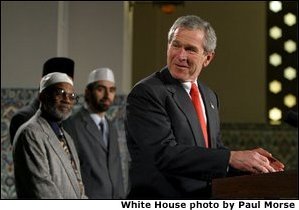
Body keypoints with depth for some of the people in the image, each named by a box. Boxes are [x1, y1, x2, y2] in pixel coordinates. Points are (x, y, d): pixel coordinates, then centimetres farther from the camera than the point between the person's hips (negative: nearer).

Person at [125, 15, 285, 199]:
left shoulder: (209, 96, 15)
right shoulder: (146, 93, -9)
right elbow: (165, 154, -18)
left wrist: (250, 160, 2)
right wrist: (231, 158, -20)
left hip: (207, 201, 6)